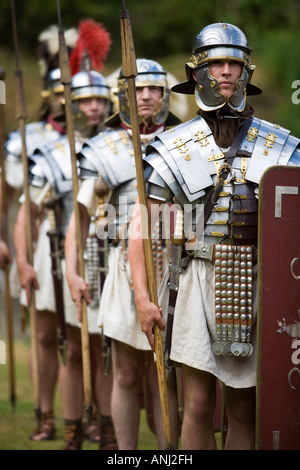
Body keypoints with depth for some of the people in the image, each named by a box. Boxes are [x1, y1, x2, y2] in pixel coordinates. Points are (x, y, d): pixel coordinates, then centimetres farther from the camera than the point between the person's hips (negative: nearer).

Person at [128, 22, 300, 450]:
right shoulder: (175, 148, 2)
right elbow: (141, 226, 1)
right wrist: (142, 297, -9)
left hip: (259, 286, 2)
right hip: (201, 282, -2)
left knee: (244, 410, 7)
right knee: (198, 408, -4)